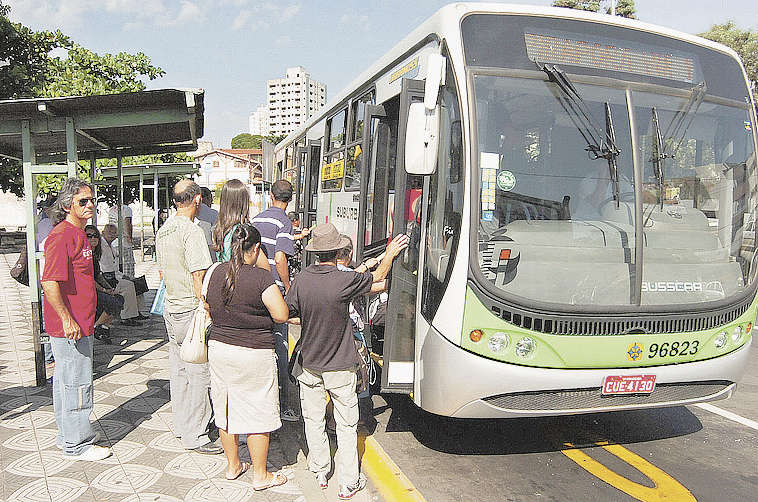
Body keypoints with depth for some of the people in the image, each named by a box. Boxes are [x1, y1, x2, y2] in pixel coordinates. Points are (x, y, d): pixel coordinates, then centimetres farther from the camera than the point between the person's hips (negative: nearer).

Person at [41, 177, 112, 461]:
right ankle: (77, 445, 11)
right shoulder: (61, 236, -17)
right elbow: (49, 283, -25)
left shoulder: (79, 234, 14)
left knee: (65, 381, 20)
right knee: (77, 384, -1)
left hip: (79, 323, 10)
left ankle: (68, 435, 33)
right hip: (69, 327, -10)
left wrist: (93, 313, 26)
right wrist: (68, 320, -25)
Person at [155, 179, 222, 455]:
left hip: (171, 308, 9)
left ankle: (182, 425, 29)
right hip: (191, 310, -9)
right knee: (199, 372, -1)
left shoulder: (162, 231, 11)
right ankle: (195, 435, 7)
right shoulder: (192, 231, -18)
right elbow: (198, 278, -21)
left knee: (178, 370, 17)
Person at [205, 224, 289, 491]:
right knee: (258, 414, 7)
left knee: (226, 410, 18)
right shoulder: (261, 277, -18)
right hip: (254, 354, -6)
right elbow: (281, 315, -18)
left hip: (219, 348, 6)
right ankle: (260, 476, 19)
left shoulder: (216, 273, 1)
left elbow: (210, 310, 13)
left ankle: (232, 465, 35)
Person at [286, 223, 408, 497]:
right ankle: (348, 483, 18)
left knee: (314, 420, 18)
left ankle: (320, 472, 33)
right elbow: (379, 276, -5)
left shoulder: (301, 279, -10)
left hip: (310, 364, 4)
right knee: (346, 425, 9)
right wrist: (390, 253, 13)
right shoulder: (344, 281, -21)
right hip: (340, 366, -3)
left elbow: (287, 313, 1)